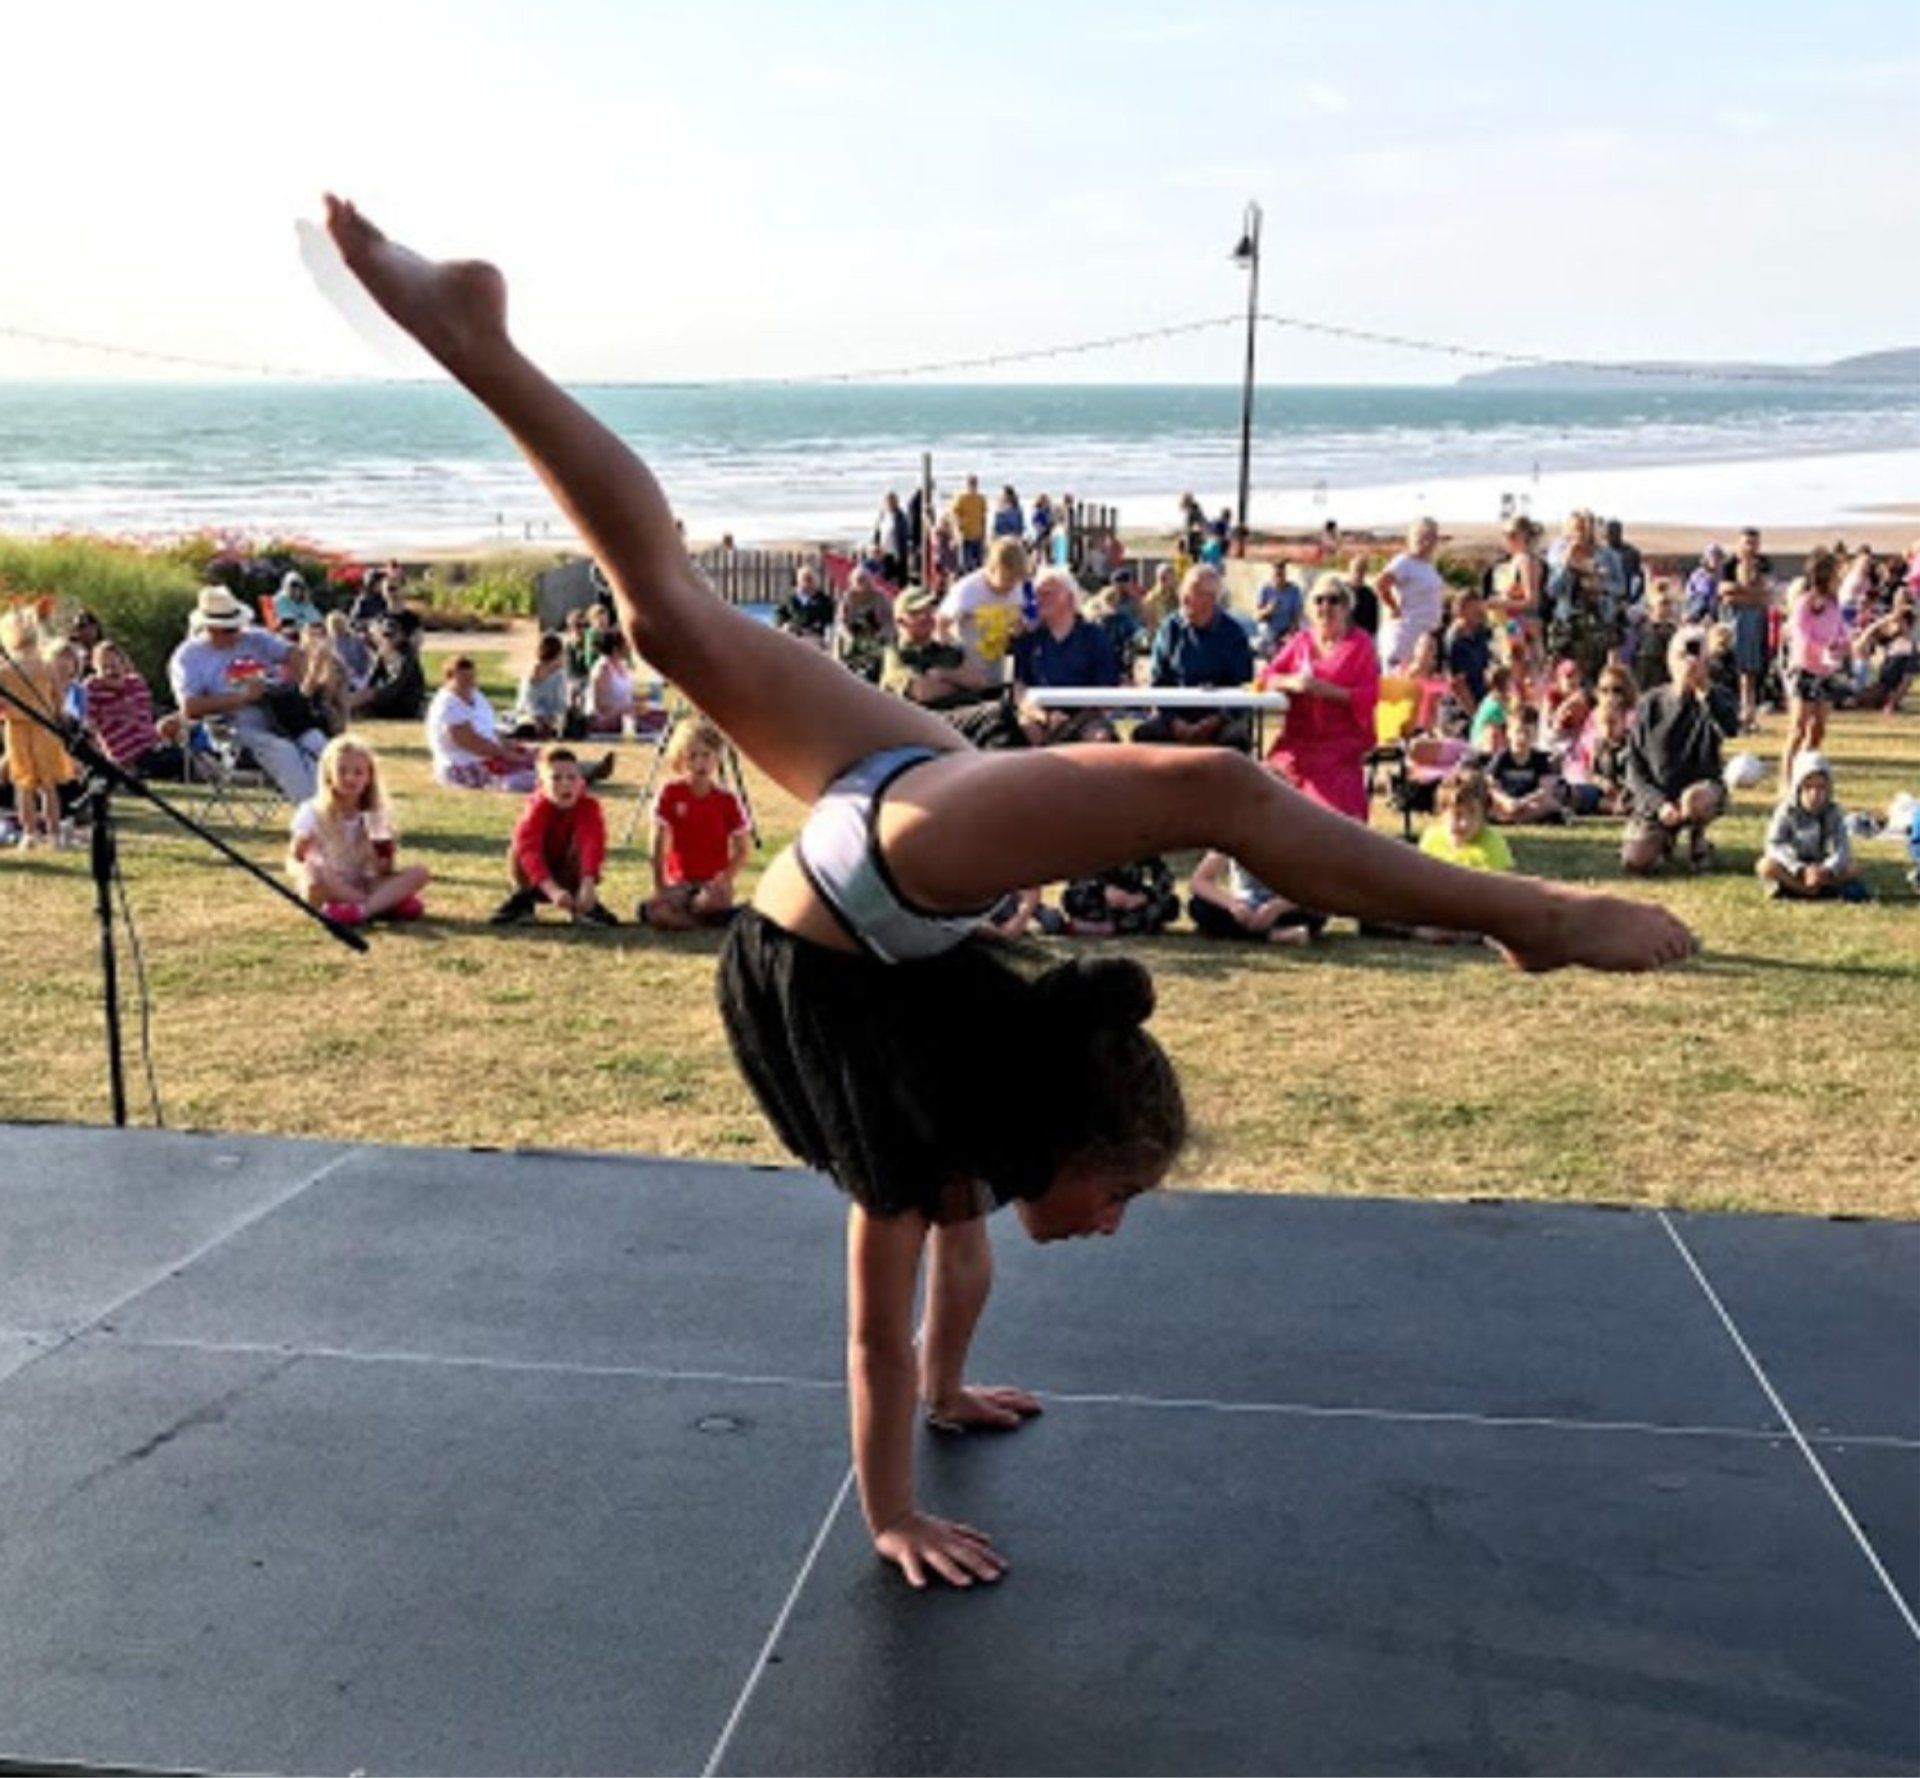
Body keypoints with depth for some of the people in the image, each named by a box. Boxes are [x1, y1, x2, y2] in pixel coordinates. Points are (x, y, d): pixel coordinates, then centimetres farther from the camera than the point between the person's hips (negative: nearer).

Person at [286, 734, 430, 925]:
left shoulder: (377, 816, 4)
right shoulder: (312, 812, -4)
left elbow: (385, 871, 1)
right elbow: (293, 860, -6)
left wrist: (383, 847, -19)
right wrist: (305, 872, -27)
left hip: (364, 887, 3)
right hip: (330, 891, -3)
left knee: (420, 873, -19)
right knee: (312, 874, -38)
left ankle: (361, 909, -39)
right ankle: (388, 903, -31)